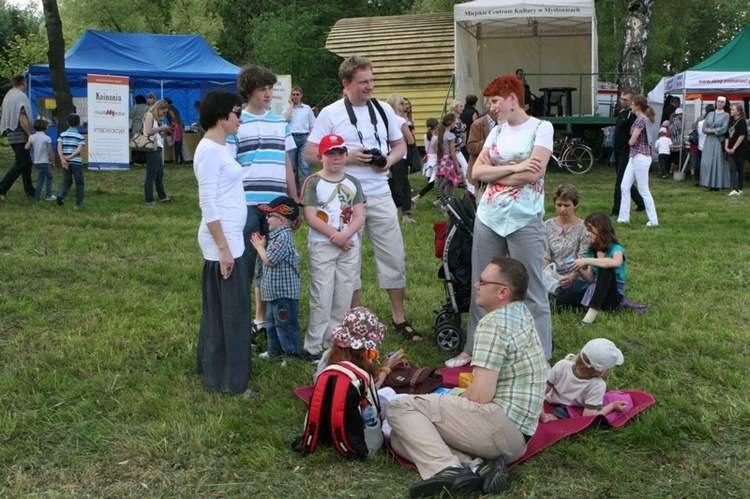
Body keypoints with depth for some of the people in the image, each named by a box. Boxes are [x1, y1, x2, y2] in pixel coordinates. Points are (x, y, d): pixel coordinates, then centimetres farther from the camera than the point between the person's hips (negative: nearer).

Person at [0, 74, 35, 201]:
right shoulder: (21, 96, -14)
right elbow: (22, 119, -21)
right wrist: (31, 135, -15)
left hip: (12, 135, 9)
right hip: (21, 136, -9)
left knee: (26, 163, 16)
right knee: (20, 165, -7)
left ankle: (30, 191, 21)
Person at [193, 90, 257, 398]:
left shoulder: (219, 147, 14)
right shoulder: (209, 150, -16)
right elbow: (208, 205, -20)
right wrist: (224, 247, -21)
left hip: (230, 238, 10)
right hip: (223, 241, -10)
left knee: (219, 308, 19)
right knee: (229, 311, -2)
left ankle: (210, 366, 32)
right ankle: (226, 381, 8)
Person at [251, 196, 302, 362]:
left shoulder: (283, 237, -21)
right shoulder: (277, 236, 12)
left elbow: (269, 260, -23)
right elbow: (269, 257, 17)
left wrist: (259, 247, -7)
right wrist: (262, 244, 5)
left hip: (284, 291, -11)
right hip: (274, 292, 11)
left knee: (286, 325, -3)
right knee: (271, 323, 22)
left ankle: (293, 355, 6)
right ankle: (275, 351, 35)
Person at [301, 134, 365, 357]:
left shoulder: (352, 183, 10)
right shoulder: (313, 182, -2)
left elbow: (359, 216, 3)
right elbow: (310, 217, -10)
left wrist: (345, 234, -15)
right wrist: (335, 235, -14)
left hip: (350, 246, 4)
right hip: (321, 245, -4)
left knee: (344, 296, 6)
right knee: (322, 296, -5)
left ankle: (335, 342, 16)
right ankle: (314, 346, 4)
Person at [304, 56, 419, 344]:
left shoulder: (383, 110, 9)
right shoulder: (330, 114, -4)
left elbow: (400, 144, 19)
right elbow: (310, 154, -5)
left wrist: (389, 160, -3)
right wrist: (348, 157, -15)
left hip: (380, 195, 4)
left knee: (394, 257, 4)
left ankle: (399, 318, 17)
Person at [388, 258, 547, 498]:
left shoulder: (495, 323, -13)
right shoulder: (522, 314, 16)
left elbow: (481, 395, -19)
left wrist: (453, 402, -1)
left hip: (502, 422, -10)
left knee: (401, 407, -8)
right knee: (400, 438, 7)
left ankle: (449, 469, -26)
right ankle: (478, 466, -10)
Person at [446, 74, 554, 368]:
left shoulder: (541, 128, -2)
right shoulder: (497, 132, 14)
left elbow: (533, 173, -14)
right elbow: (477, 172, 3)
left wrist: (494, 173, -4)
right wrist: (513, 168, -10)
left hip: (524, 219, -6)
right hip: (488, 216, 6)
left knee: (531, 290, 0)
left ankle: (540, 358, 10)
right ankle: (473, 349, 23)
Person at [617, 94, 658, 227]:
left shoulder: (641, 120, -17)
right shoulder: (644, 119, 13)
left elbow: (632, 141, -17)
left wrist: (630, 141, 2)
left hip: (641, 157, -10)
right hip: (634, 157, 10)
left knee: (643, 190, -2)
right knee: (624, 186, 9)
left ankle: (653, 220, 5)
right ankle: (624, 217, 14)